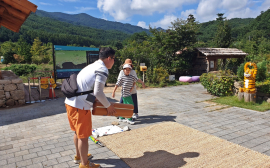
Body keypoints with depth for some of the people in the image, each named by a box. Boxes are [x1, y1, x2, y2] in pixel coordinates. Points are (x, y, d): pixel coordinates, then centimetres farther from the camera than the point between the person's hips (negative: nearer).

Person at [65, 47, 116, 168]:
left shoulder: (92, 66, 16)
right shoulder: (102, 69, -12)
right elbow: (98, 92, -21)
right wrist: (108, 106, -7)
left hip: (70, 102, 9)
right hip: (80, 106, -9)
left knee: (78, 132, 24)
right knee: (84, 136, 7)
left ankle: (78, 156, 44)